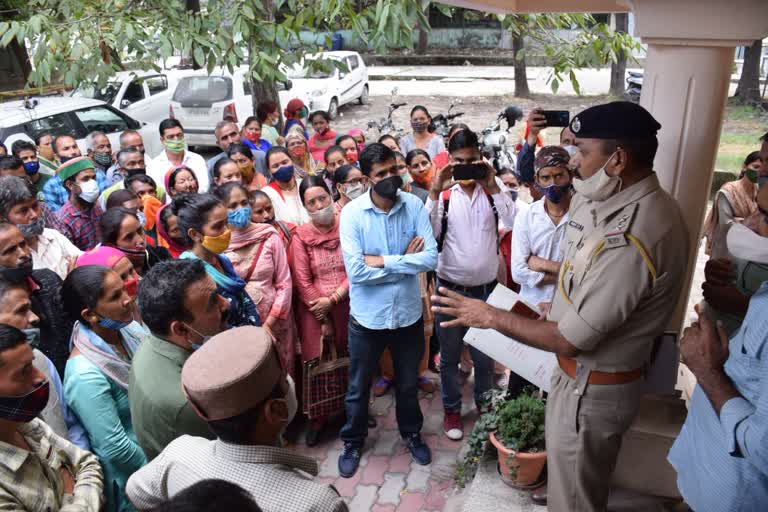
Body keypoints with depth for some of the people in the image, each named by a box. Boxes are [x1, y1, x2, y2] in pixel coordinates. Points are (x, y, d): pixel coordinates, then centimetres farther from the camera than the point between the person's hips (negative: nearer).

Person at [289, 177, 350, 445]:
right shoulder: (301, 237, -3)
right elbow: (302, 282, -6)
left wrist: (333, 299, -15)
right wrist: (323, 320, -7)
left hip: (347, 305, 1)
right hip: (315, 310, 0)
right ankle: (318, 417, 24)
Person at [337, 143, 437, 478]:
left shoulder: (414, 205, -8)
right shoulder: (352, 213, -15)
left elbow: (431, 258, -16)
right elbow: (356, 271, -23)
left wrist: (383, 261, -21)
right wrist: (405, 262, -17)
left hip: (408, 312, 2)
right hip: (367, 316, -2)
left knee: (408, 383, 22)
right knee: (359, 386, 18)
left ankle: (411, 433, 48)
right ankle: (353, 441, 42)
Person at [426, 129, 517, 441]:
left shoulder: (493, 187, -4)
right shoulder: (443, 191, -7)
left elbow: (514, 223, -18)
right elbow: (427, 232, -18)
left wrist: (492, 185, -24)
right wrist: (435, 191, -26)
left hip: (487, 287, 1)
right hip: (450, 287, -1)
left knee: (486, 354, 18)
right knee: (449, 355, 14)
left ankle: (485, 403, 41)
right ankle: (451, 409, 33)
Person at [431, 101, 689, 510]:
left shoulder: (631, 239, -34)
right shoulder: (633, 201, -2)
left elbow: (571, 339, -28)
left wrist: (492, 317, -17)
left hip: (592, 389, -9)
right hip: (586, 374, 9)